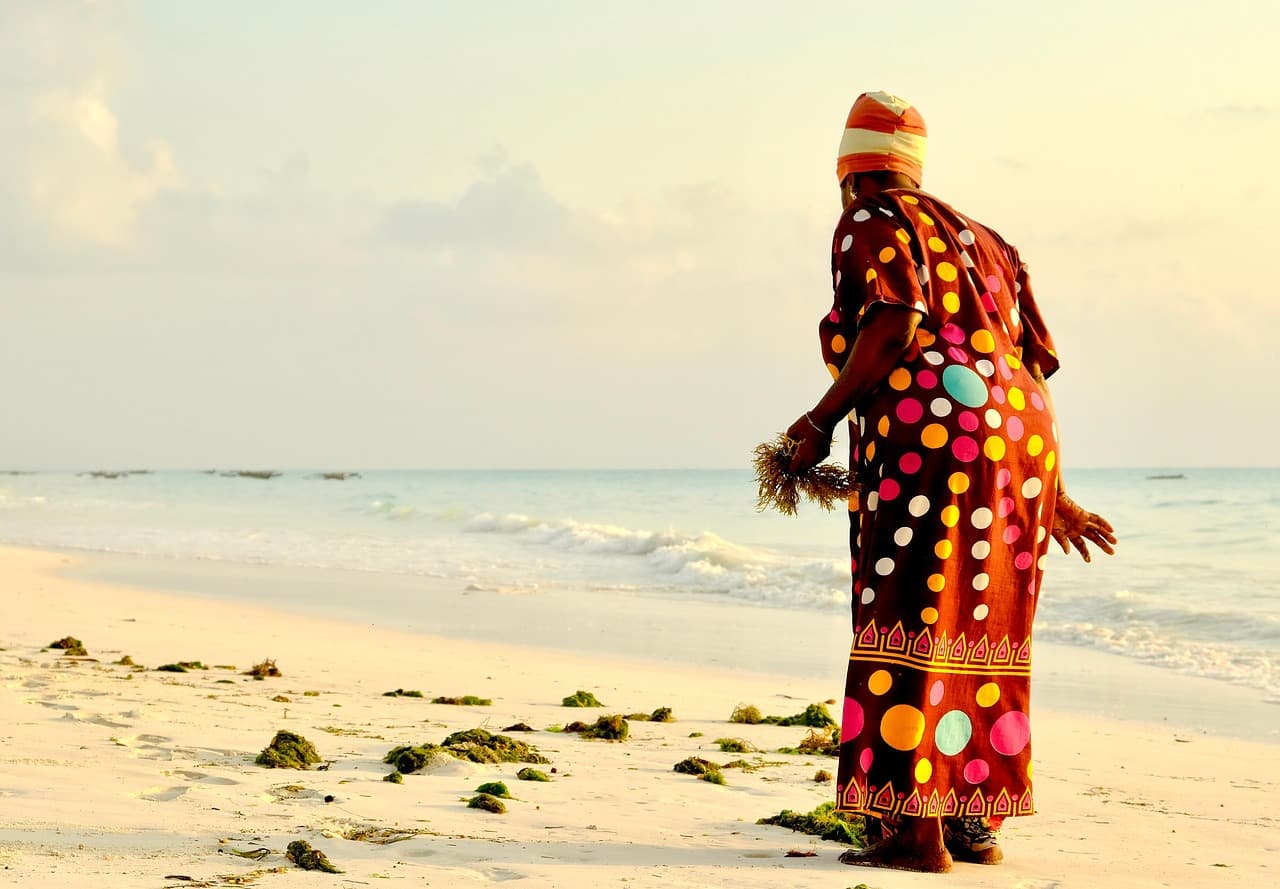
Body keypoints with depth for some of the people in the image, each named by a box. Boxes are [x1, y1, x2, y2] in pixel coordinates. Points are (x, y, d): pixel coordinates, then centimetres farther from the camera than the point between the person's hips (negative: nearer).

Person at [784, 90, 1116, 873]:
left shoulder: (869, 227, 3)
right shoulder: (979, 238, 25)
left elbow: (896, 324, -15)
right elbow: (1035, 363, 21)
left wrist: (821, 420, -7)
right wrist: (1054, 492, 25)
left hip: (929, 441, -8)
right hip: (1019, 440, 8)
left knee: (909, 631, -7)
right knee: (978, 633, 14)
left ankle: (916, 831, -11)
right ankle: (978, 824, 18)